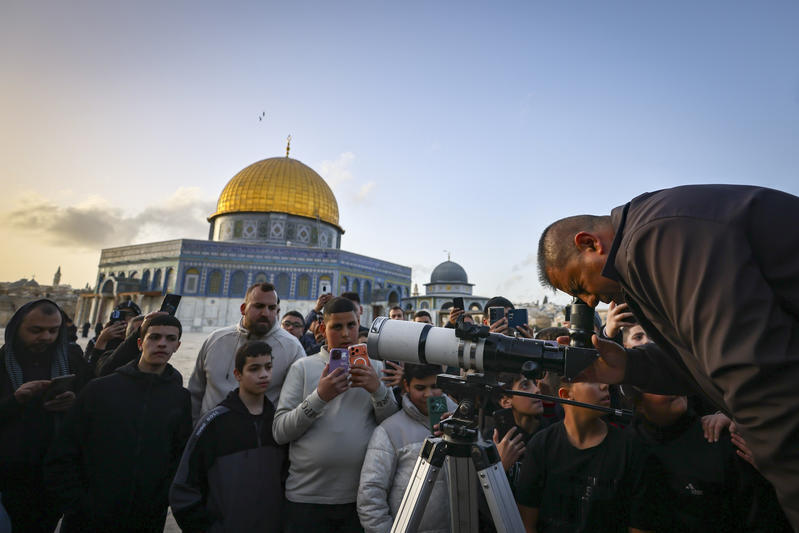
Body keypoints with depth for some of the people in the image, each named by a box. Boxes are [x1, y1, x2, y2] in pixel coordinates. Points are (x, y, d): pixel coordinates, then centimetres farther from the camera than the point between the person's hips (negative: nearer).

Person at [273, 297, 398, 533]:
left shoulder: (375, 368, 4)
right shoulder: (303, 367, 0)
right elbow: (279, 432, -6)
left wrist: (378, 389, -18)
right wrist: (319, 396, -20)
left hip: (362, 495, 1)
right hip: (306, 496, -1)